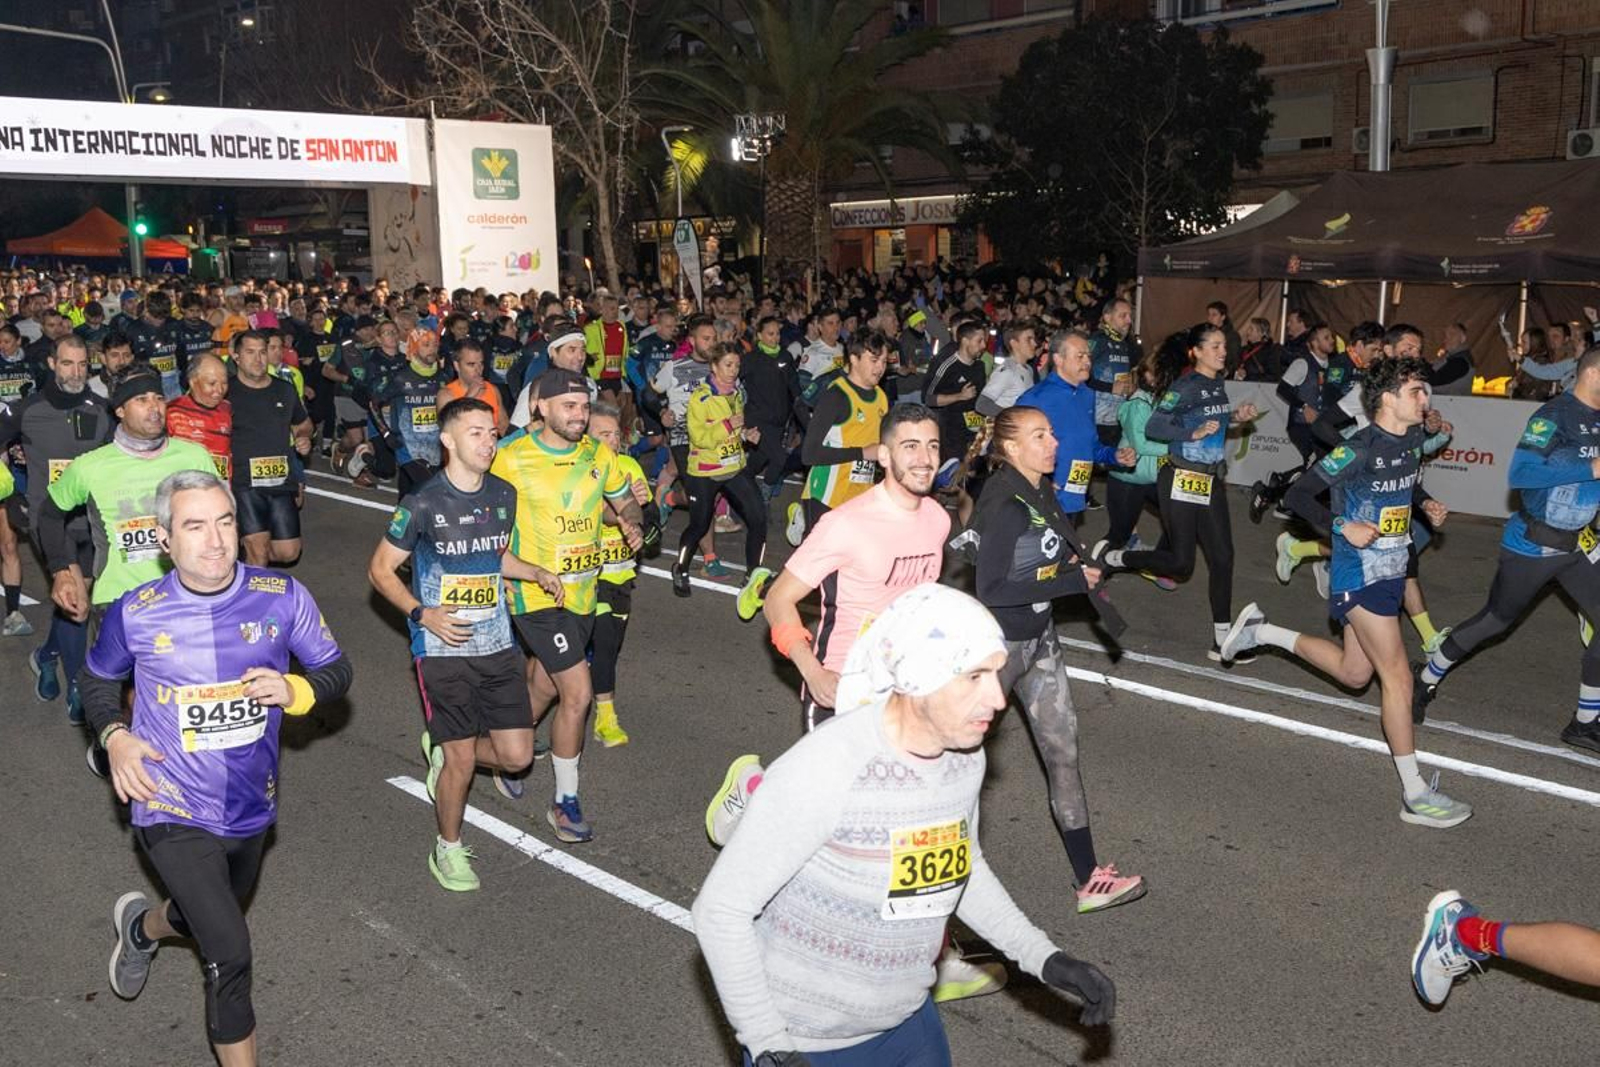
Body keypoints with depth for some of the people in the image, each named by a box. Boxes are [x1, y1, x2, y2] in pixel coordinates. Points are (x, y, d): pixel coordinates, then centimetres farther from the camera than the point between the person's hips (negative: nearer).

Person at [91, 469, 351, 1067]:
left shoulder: (281, 597, -10)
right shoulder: (135, 614, -11)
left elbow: (337, 670, 1)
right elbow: (98, 678, 9)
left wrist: (296, 692, -20)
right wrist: (114, 736, -9)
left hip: (252, 810, 4)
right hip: (174, 815, -4)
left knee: (208, 918, 29)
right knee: (229, 954, -17)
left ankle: (142, 927, 64)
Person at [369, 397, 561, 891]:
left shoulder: (504, 495, 5)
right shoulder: (422, 504, -12)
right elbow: (381, 570, -4)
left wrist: (538, 573, 4)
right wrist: (424, 614, -15)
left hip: (497, 646, 5)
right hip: (443, 650, -5)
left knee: (516, 755, 4)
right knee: (462, 760, 1)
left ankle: (442, 752, 34)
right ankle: (448, 849, 26)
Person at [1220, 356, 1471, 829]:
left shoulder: (1412, 439, 5)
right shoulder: (1358, 450, -19)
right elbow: (1298, 495, -17)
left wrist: (1426, 504, 6)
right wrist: (1344, 527, -27)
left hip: (1391, 572, 9)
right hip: (1361, 576, -9)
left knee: (1353, 673, 19)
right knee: (1397, 678, -6)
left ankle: (1263, 632, 32)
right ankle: (1415, 795, 2)